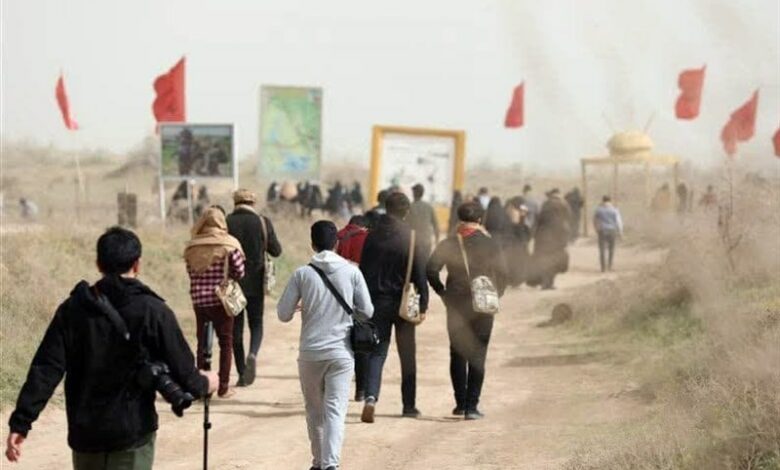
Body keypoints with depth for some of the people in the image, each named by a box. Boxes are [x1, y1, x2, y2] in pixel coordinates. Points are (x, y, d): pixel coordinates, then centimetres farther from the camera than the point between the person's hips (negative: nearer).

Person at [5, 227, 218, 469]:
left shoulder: (72, 309, -1)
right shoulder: (153, 312, -9)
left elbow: (45, 370, -7)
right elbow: (183, 374, -7)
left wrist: (20, 422, -6)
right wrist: (204, 384, 15)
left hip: (84, 433, 3)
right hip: (133, 434, -3)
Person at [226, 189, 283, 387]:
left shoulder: (226, 222, -5)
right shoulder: (263, 222, -4)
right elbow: (276, 251, 0)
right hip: (255, 283, 0)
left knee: (236, 328, 9)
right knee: (256, 324, 13)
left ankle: (242, 374, 8)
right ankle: (253, 354, -17)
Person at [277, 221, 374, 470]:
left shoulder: (302, 274, -4)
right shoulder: (351, 272, -2)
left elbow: (283, 314, -3)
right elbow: (367, 312, 1)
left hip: (310, 353, 1)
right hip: (341, 353, -1)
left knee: (314, 411, 16)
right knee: (335, 410, -4)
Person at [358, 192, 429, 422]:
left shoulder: (373, 235, 0)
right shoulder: (410, 237, -9)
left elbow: (363, 270, 4)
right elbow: (420, 273, -10)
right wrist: (423, 304, -5)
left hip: (377, 301, 2)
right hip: (403, 304, -2)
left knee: (377, 352, 4)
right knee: (407, 355, 12)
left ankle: (371, 396, -19)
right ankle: (409, 405, 18)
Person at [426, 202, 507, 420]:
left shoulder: (449, 244, -1)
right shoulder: (489, 244, -4)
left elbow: (431, 270, -9)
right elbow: (502, 273, -5)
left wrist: (442, 292, 3)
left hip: (456, 306, 1)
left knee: (458, 355, 13)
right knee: (477, 357, 2)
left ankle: (461, 403, 15)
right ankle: (472, 406, -3)